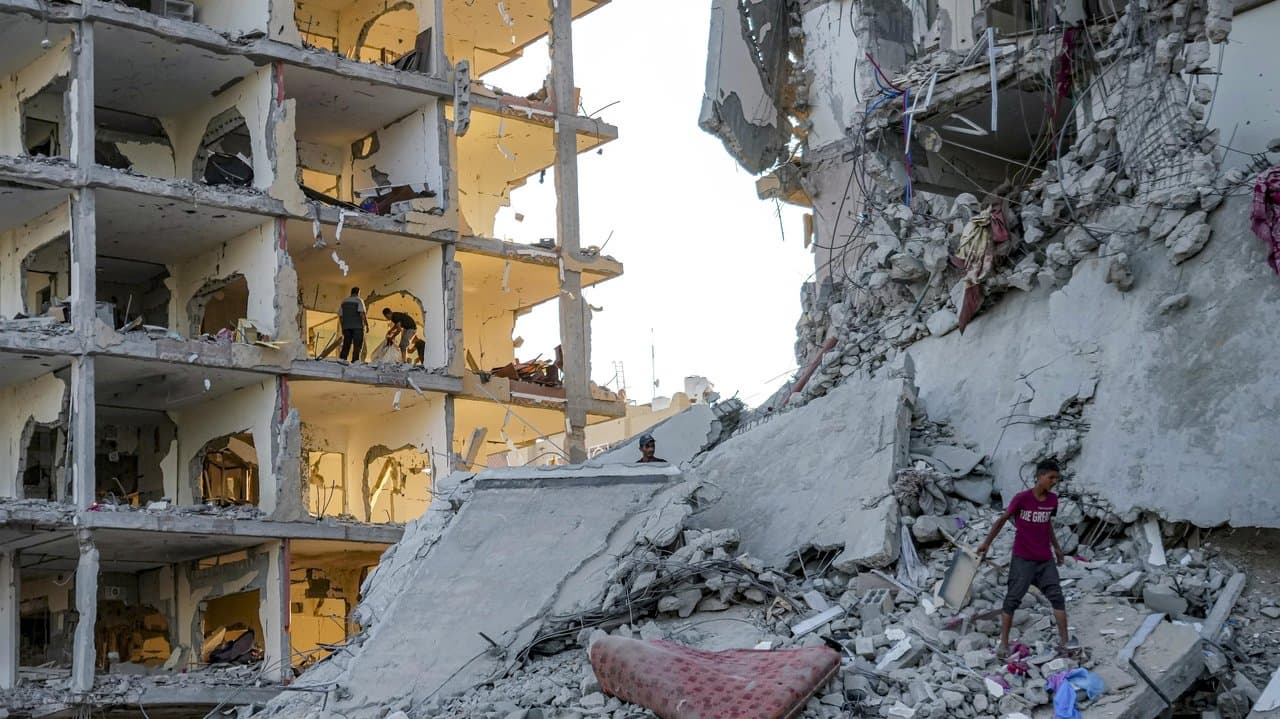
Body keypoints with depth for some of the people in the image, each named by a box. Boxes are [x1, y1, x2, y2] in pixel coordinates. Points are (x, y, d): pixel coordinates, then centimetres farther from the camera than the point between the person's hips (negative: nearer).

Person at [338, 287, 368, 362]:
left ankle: (342, 359, -5)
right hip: (357, 326, -5)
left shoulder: (344, 302, 17)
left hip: (346, 326, 5)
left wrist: (343, 326, 22)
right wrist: (367, 325, -10)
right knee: (358, 344, -6)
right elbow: (363, 314, -12)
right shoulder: (359, 301, -1)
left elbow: (340, 315, 15)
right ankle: (355, 360, -18)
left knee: (346, 344, 8)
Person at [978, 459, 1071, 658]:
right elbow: (1003, 519, -4)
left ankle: (1064, 641, 6)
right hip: (1023, 559, -4)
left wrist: (1056, 547, 24)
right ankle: (1003, 644, 5)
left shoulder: (1052, 500, 1)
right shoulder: (1022, 498, -15)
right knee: (1012, 599, -1)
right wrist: (987, 543, 1)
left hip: (1046, 559, 5)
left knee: (1057, 596, 0)